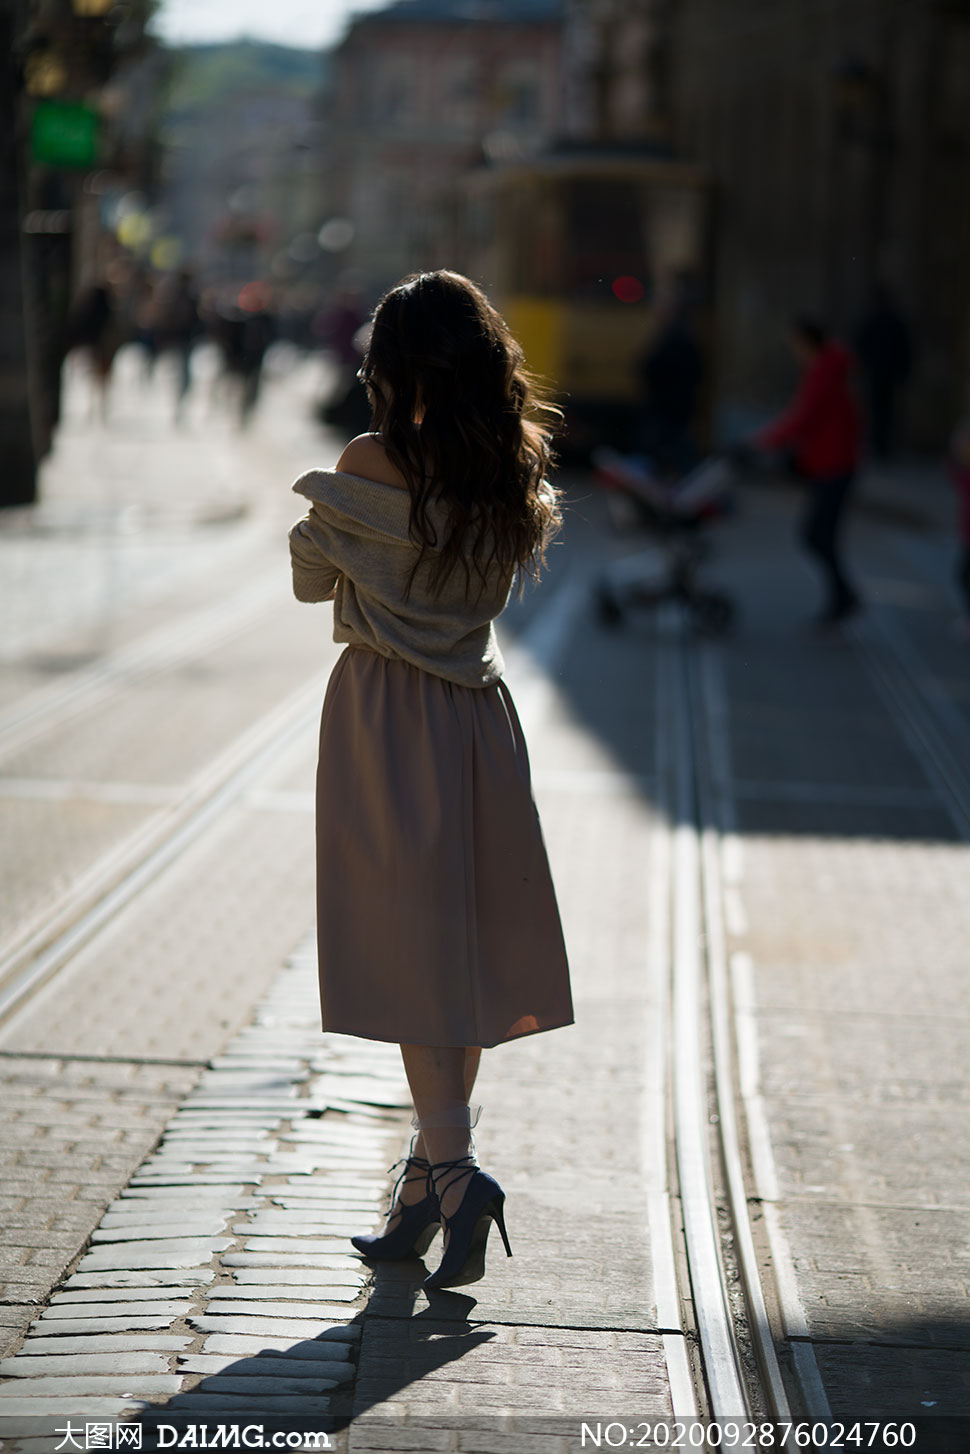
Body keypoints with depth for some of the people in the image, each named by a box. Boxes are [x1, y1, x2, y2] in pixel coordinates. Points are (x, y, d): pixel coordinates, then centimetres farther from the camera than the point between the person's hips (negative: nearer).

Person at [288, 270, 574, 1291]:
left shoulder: (372, 465, -13)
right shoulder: (515, 474, 1)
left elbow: (311, 579, 1)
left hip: (384, 718, -5)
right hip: (476, 714, 5)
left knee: (407, 948, -3)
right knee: (459, 941, 12)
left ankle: (453, 1169, -13)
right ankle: (434, 1178, 20)